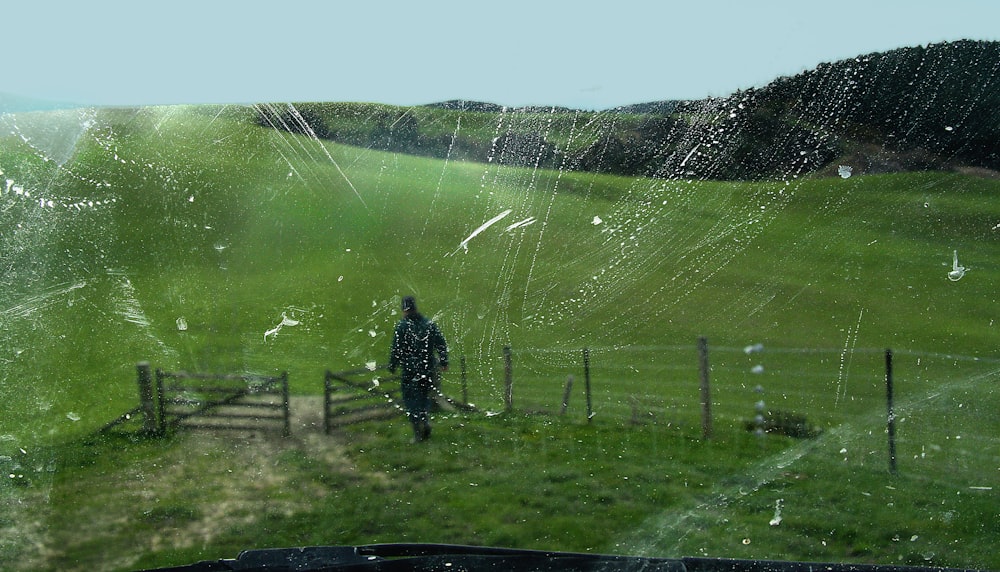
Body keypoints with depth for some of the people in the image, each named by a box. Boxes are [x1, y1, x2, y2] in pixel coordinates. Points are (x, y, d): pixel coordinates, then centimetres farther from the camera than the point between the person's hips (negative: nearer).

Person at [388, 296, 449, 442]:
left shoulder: (402, 327, -8)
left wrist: (392, 366, 3)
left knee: (411, 399, 4)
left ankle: (418, 433, -1)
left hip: (410, 371, -4)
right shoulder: (429, 324, 5)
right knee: (424, 395, 22)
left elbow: (396, 349, -9)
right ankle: (426, 420, 1)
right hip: (429, 369, 4)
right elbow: (442, 344, 6)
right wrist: (444, 362, 14)